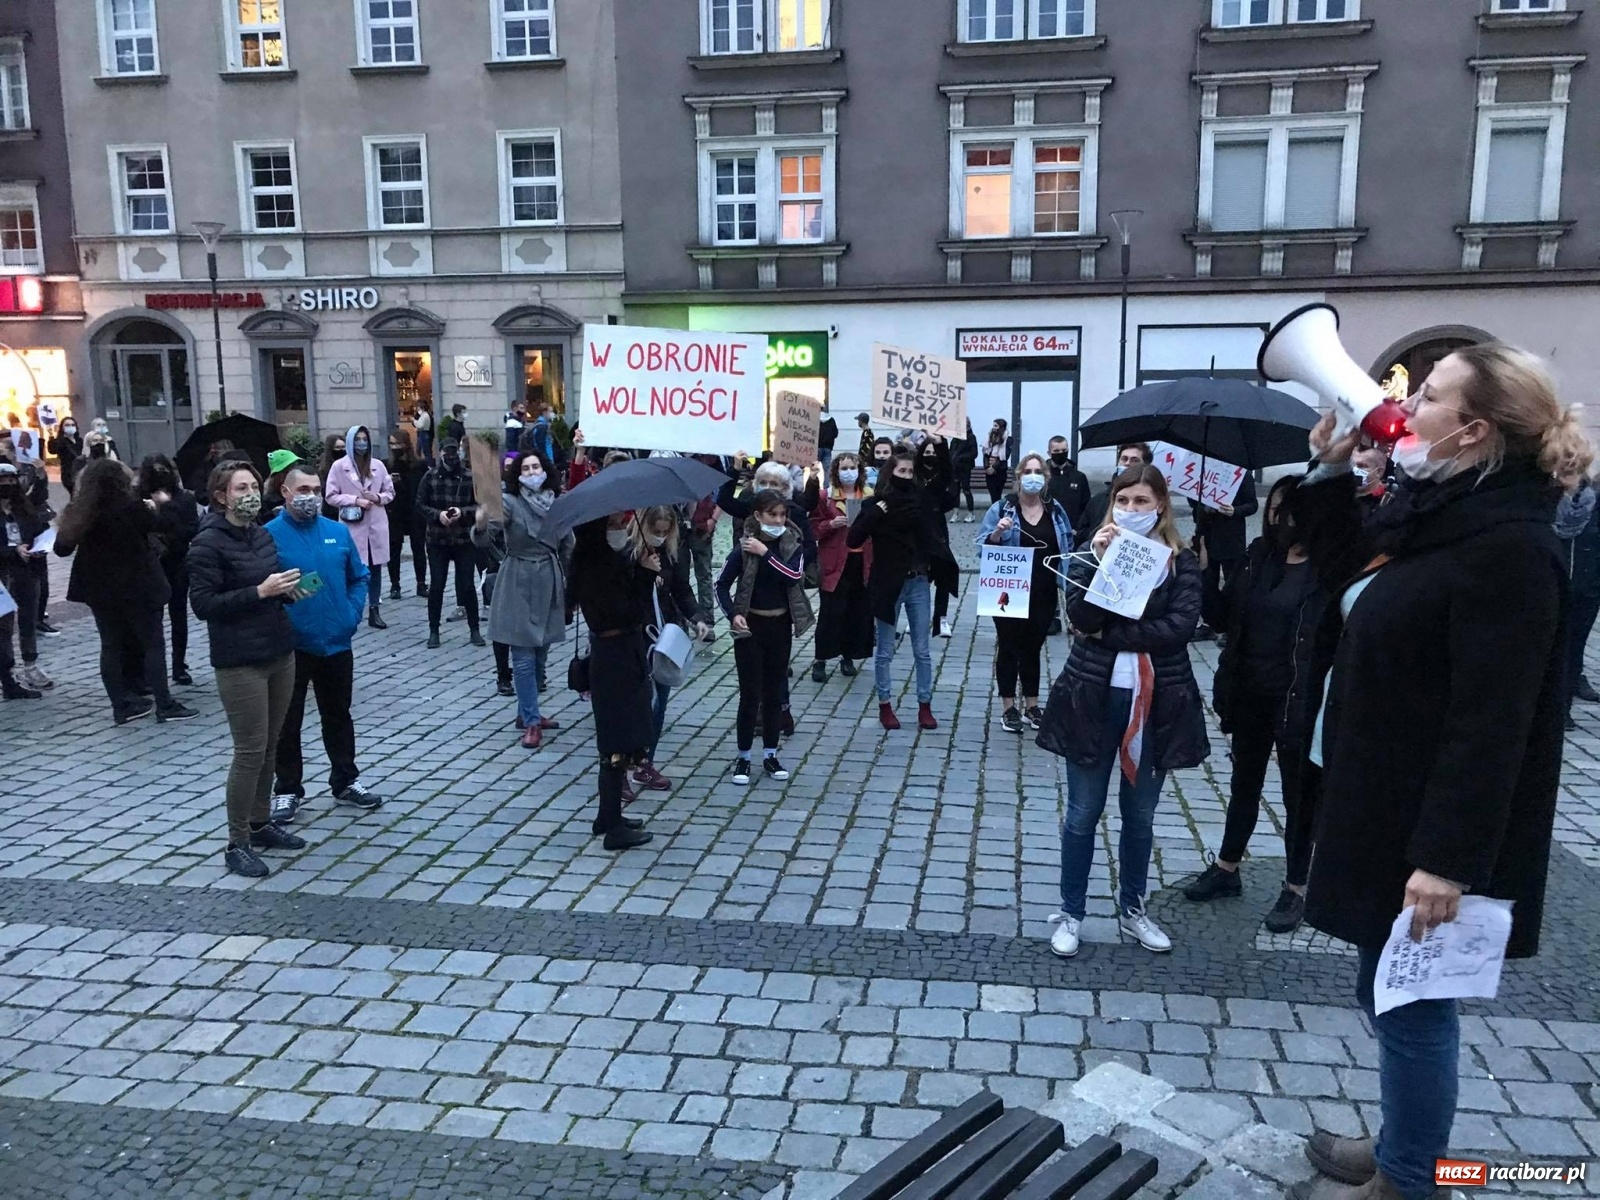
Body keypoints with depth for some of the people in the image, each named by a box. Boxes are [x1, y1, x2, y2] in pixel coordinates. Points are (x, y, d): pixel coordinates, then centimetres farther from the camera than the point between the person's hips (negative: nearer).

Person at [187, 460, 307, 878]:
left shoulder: (262, 535, 11)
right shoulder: (208, 543, -11)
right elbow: (203, 604, -16)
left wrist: (287, 590, 3)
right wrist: (260, 592, -22)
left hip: (280, 653, 7)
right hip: (240, 662, -7)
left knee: (269, 746, 14)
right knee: (250, 751, -4)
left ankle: (261, 823, 27)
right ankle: (237, 844, 7)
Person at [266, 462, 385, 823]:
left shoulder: (339, 531, 4)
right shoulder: (270, 535, -9)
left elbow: (359, 577, 12)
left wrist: (353, 614, 1)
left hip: (336, 643, 4)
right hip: (289, 646, -4)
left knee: (338, 716, 16)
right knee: (287, 721, 8)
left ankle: (345, 781, 30)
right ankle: (287, 789, 21)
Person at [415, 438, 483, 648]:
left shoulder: (470, 477, -2)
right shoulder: (430, 476, 1)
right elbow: (420, 505, 1)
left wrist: (462, 512, -17)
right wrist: (438, 514, -15)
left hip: (464, 540, -1)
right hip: (437, 540, 1)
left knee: (467, 585, 4)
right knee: (436, 586, 5)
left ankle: (474, 630, 15)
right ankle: (434, 631, 15)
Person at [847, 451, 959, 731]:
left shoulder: (922, 501, 1)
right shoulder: (876, 504, -6)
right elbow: (853, 540, -14)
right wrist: (876, 513, -20)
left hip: (918, 583, 2)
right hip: (889, 585, -2)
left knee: (922, 650, 9)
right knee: (885, 651, 9)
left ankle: (925, 706, 18)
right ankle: (884, 705, 20)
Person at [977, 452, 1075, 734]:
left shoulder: (1056, 510, 6)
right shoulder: (1001, 508, -6)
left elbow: (1067, 547, 14)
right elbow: (982, 547, -6)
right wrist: (997, 533, -25)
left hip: (1043, 595, 3)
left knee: (1033, 648, 14)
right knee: (1009, 648, 5)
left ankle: (1032, 706, 25)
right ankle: (1009, 709, 14)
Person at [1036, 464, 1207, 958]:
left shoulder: (1181, 560, 0)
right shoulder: (1093, 550, 1)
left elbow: (1179, 625, -15)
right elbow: (1081, 616, -14)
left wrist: (1110, 635, -15)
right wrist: (1098, 561, -24)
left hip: (1157, 701, 1)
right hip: (1094, 697, 0)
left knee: (1140, 815, 15)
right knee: (1083, 813, 8)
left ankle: (1132, 909, 33)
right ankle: (1070, 913, 22)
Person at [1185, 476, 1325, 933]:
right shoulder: (1258, 555, 2)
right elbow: (1227, 616, 4)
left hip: (1297, 699, -5)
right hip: (1249, 693, 5)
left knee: (1298, 792, 11)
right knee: (1244, 782, 20)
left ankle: (1295, 888, 26)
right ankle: (1227, 868, 36)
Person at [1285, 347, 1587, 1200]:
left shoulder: (1507, 547, -22)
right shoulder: (1426, 509, 6)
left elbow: (1490, 724, -26)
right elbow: (1346, 575, 23)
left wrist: (1448, 856, -26)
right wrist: (1330, 473, 10)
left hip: (1426, 826, -10)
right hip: (1382, 801, 10)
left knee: (1410, 1001, 6)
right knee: (1386, 991, 21)